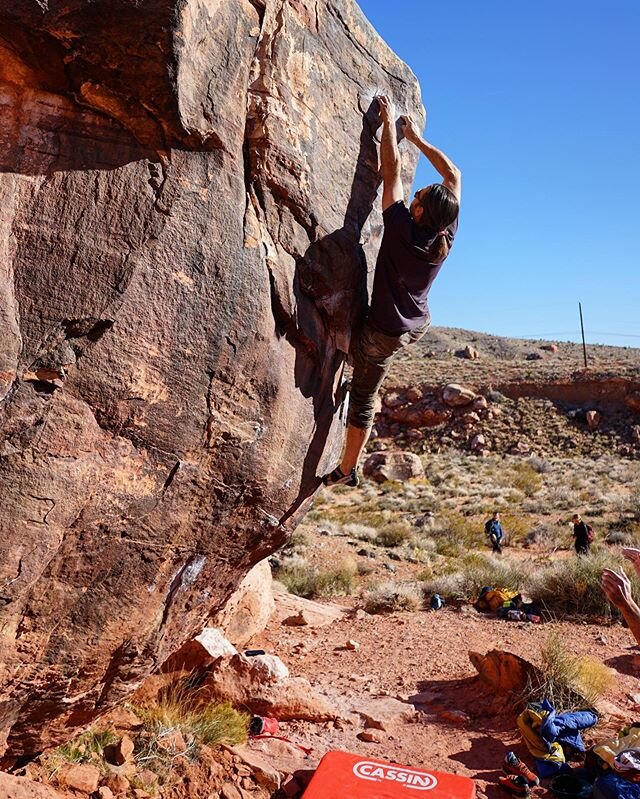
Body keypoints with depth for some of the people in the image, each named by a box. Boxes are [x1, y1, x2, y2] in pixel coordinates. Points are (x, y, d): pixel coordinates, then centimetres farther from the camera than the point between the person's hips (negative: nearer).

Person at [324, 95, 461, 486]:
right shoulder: (448, 236, -10)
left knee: (364, 399, 8)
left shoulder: (403, 229, -25)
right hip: (419, 325, 6)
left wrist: (389, 122, -3)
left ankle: (347, 470, 22)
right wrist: (417, 137, 9)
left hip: (386, 333, -6)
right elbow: (453, 174, 4)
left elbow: (392, 168, -16)